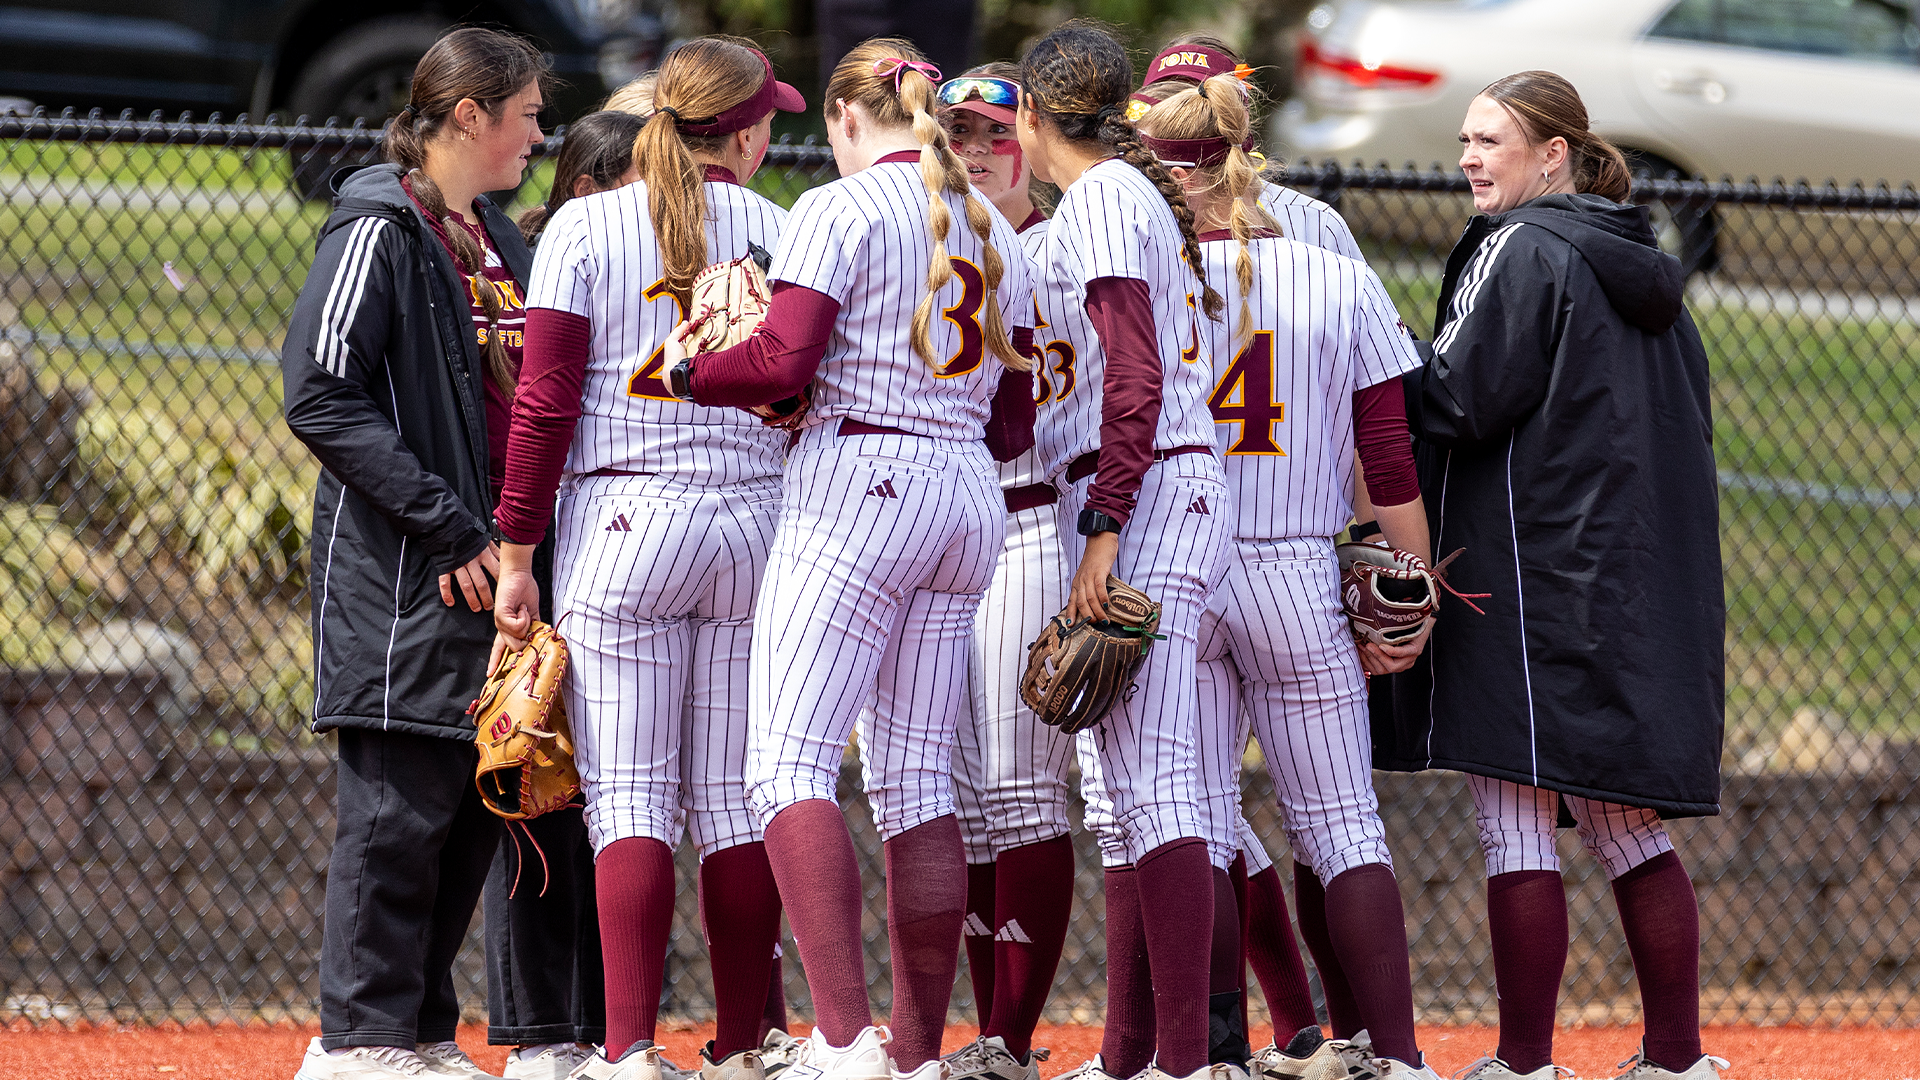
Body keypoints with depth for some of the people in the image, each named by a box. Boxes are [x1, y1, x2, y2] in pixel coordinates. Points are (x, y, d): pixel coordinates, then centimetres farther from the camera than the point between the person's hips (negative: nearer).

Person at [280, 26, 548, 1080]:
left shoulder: (501, 243, 18)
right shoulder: (381, 230, -8)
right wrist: (447, 526, -19)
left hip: (489, 558, 8)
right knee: (401, 805, -8)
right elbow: (322, 396, -16)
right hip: (403, 577, -8)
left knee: (474, 805, 8)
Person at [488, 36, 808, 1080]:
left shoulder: (586, 227, -2)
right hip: (755, 524, 2)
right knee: (737, 798, 8)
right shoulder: (779, 231, 3)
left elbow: (546, 402, -6)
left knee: (629, 796, -4)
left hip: (624, 523, -2)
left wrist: (516, 552, -3)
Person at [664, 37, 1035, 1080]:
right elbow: (1013, 423, 17)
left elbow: (781, 361, -16)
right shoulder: (996, 235, 17)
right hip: (969, 504, 7)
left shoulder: (843, 208, -5)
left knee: (790, 763, -11)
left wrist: (680, 369, 1)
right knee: (917, 779, 11)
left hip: (856, 487, -7)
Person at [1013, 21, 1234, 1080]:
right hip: (1184, 488, 10)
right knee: (1132, 784, 12)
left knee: (1150, 783, -15)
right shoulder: (1140, 192, 20)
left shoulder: (1100, 200, -8)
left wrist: (1102, 530, -21)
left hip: (1140, 495, -10)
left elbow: (1135, 377, -17)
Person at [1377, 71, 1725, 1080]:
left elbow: (1461, 402, -14)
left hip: (1533, 573, -8)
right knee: (1630, 832, 10)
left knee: (1515, 826, -5)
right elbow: (1686, 422, 19)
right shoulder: (1644, 271, 17)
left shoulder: (1520, 250, -9)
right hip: (1641, 573, 8)